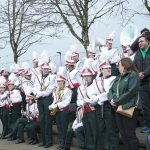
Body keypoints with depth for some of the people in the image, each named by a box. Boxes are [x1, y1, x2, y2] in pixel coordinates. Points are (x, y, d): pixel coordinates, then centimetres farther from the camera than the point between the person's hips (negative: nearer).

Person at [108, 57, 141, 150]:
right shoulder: (118, 78, 19)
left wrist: (117, 101, -16)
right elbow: (111, 90, 14)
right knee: (123, 134, 10)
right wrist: (111, 99, -8)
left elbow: (131, 91, -18)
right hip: (118, 108, 8)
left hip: (129, 108, -8)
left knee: (130, 134, -4)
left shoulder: (133, 75, -6)